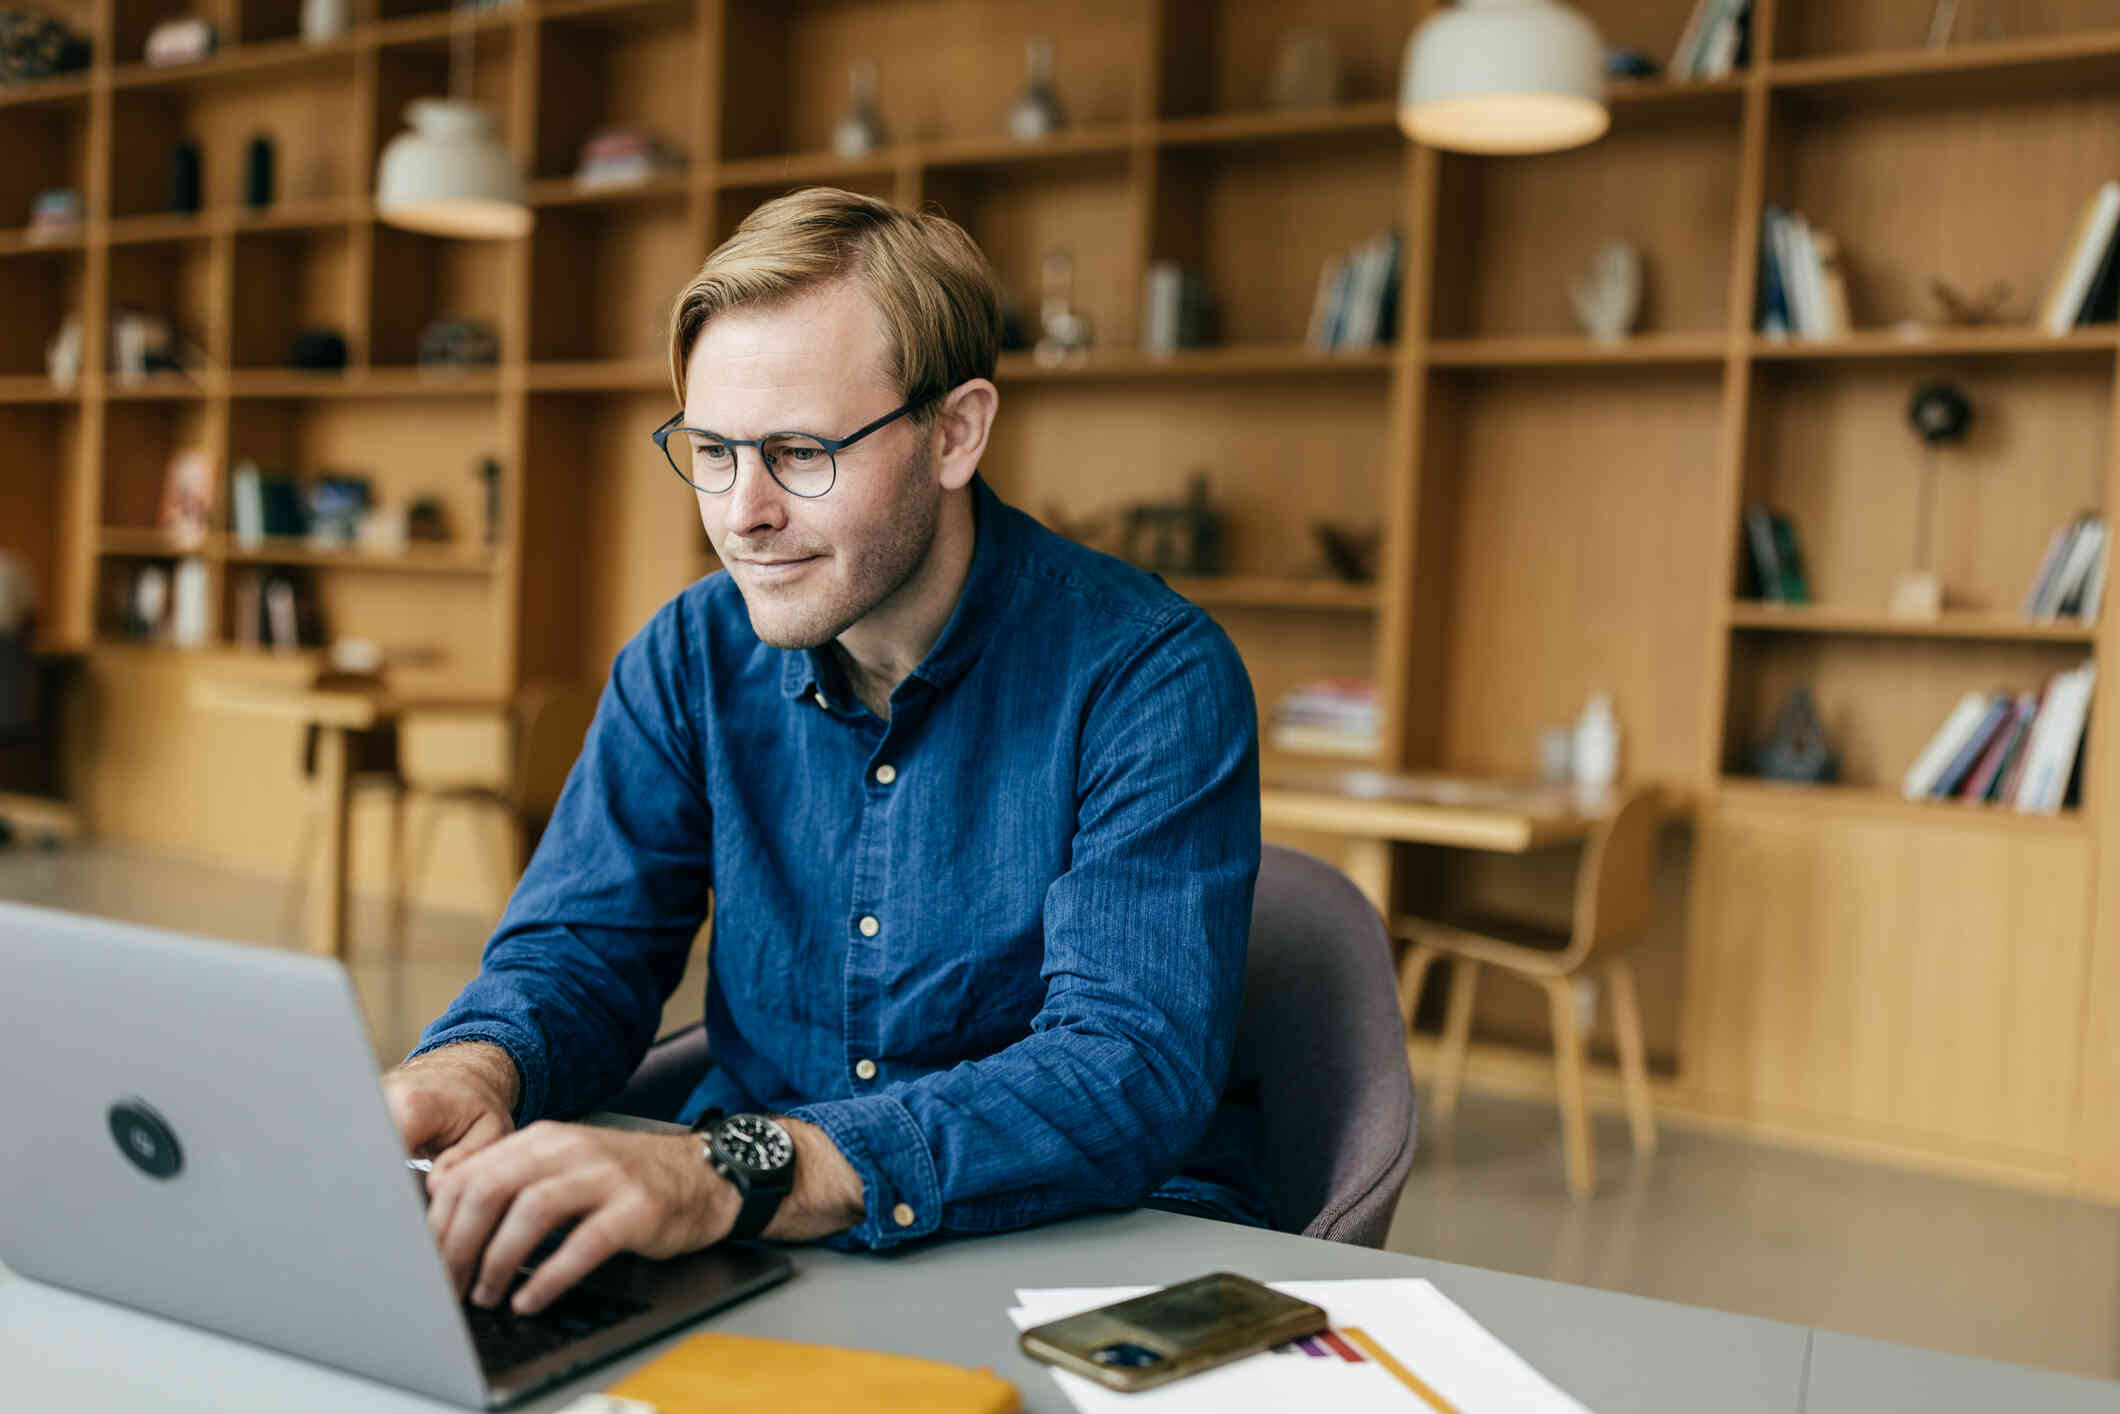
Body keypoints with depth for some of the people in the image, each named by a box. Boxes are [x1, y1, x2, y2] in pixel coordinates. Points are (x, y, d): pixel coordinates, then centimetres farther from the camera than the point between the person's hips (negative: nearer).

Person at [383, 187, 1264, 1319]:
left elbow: (1133, 1070, -28)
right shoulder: (691, 660, -1)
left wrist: (734, 1173, -42)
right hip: (763, 1246, 3)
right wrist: (468, 1067, -24)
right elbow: (576, 953, 1)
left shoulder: (1154, 681, -17)